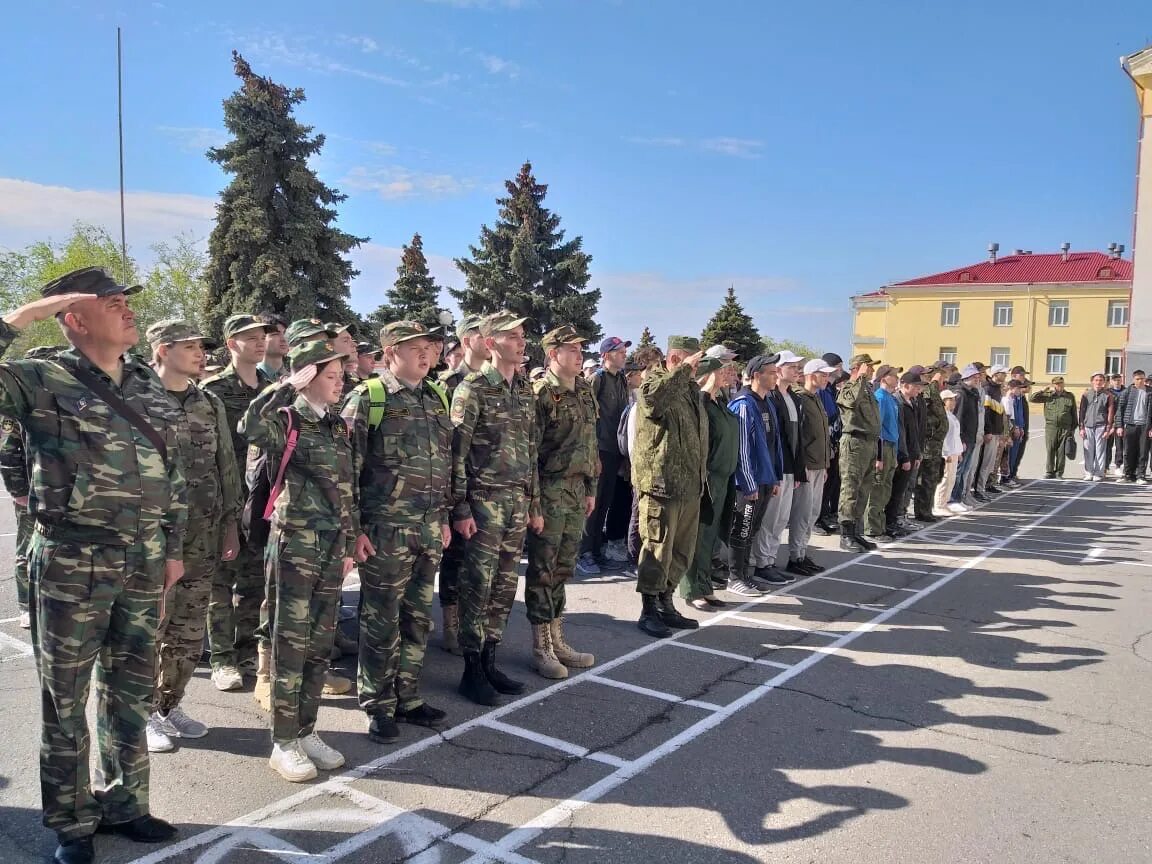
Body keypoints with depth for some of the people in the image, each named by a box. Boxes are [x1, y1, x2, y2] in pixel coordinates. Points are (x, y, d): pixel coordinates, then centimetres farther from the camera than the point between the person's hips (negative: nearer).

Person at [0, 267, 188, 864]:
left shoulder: (149, 387, 8)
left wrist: (173, 548, 12)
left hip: (143, 564, 5)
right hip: (71, 563, -5)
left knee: (130, 692, 17)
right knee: (65, 701, 10)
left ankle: (123, 804, 34)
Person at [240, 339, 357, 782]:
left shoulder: (338, 426, 12)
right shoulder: (287, 422, -7)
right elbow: (250, 427, -32)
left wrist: (350, 542, 16)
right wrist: (287, 386, -19)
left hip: (332, 547, 7)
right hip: (295, 544, -7)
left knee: (321, 642, 12)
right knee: (291, 643, 1)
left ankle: (306, 731, 25)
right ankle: (284, 743, 12)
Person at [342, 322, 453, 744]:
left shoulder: (437, 398, 12)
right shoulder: (367, 398, -6)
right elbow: (348, 467, -8)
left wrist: (444, 517, 16)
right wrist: (355, 528, -11)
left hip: (430, 529, 6)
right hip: (386, 530, -6)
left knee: (418, 618, 14)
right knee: (381, 621, 4)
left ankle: (408, 697, 28)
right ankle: (378, 706, 18)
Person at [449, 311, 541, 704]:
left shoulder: (525, 390, 12)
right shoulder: (473, 388, -8)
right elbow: (456, 451, -11)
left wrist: (534, 503, 15)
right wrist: (460, 508, -14)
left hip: (518, 502, 7)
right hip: (484, 500, -6)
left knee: (504, 586, 11)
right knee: (478, 586, 1)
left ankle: (489, 662, 23)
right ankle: (472, 669, 13)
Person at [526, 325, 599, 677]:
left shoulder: (585, 393, 12)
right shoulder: (541, 393, -11)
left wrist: (591, 488, 15)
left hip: (577, 491, 7)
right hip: (549, 491, -7)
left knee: (562, 567, 14)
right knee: (542, 569, 1)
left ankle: (557, 641, 25)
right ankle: (541, 648, 11)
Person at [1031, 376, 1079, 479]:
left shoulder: (1070, 396, 10)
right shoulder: (1048, 396, 7)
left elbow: (1074, 414, 12)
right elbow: (1032, 399, 2)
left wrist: (1073, 428, 7)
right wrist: (1044, 390, -1)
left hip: (1065, 428, 0)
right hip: (1050, 427, 0)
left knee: (1061, 452, 2)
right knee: (1050, 451, 0)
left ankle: (1059, 473, 10)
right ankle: (1049, 472, 9)